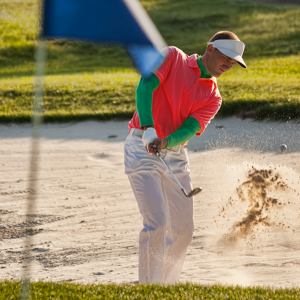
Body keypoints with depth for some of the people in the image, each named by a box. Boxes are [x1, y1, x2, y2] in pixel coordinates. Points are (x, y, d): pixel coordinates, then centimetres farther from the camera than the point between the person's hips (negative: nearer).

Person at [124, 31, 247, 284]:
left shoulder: (213, 98, 9)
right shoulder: (172, 57, 0)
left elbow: (191, 129, -7)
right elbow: (145, 86, -15)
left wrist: (165, 142, -29)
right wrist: (148, 129, -29)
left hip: (176, 156, 6)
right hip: (142, 149, -6)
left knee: (183, 229, 7)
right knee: (157, 222, -17)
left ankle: (167, 285, 25)